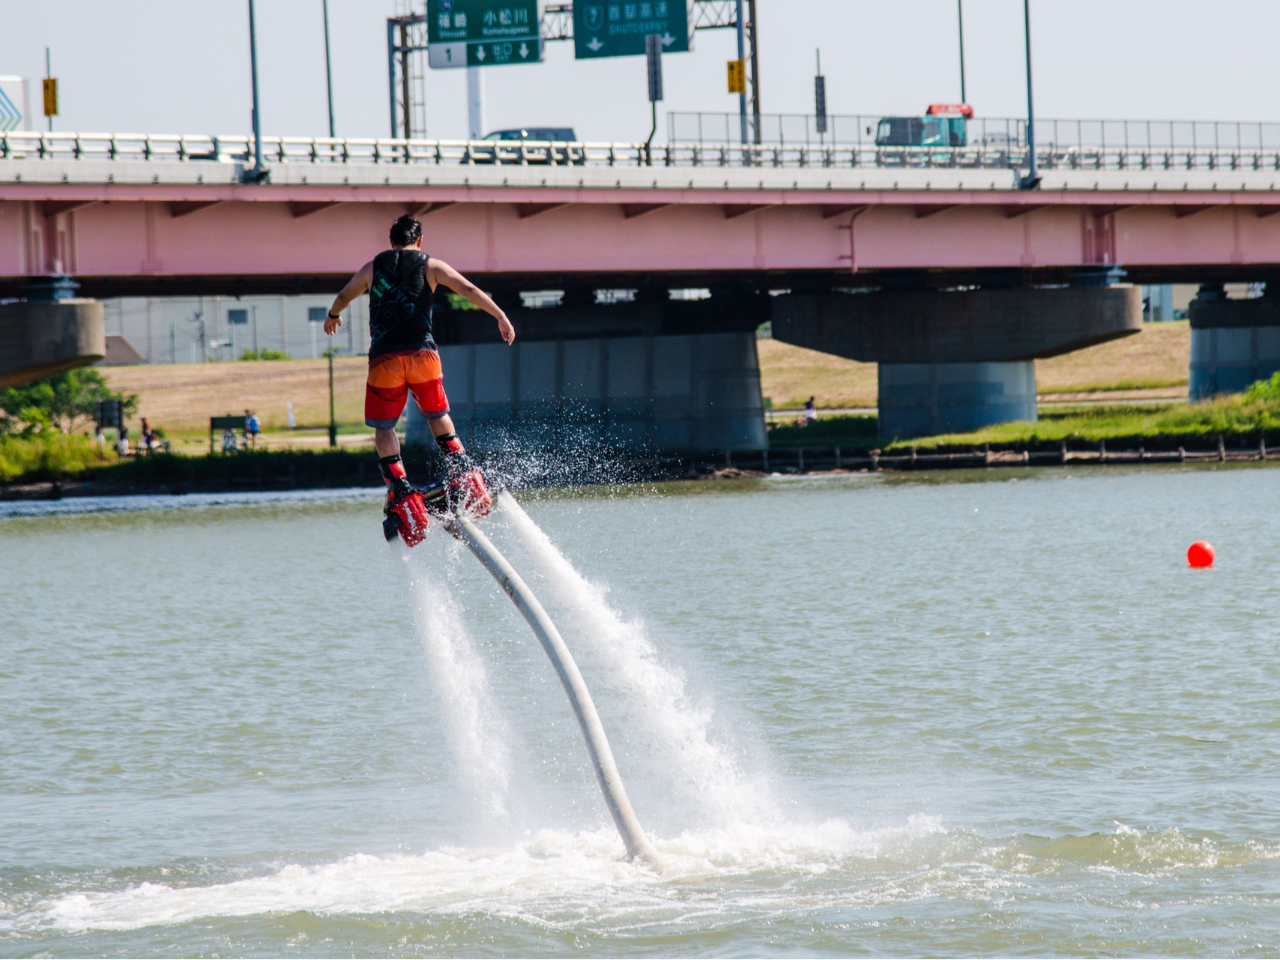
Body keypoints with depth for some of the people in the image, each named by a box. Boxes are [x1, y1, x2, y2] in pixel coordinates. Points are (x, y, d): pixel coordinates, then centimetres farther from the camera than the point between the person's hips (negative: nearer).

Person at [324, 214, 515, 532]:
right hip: (423, 352, 0)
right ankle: (463, 471, 4)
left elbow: (344, 296, 34)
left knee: (383, 426, 10)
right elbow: (469, 289, -1)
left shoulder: (373, 268, 16)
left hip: (384, 357, 0)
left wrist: (333, 317, 55)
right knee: (438, 416, 19)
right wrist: (501, 318, 0)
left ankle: (399, 489, -5)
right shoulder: (431, 266, 10)